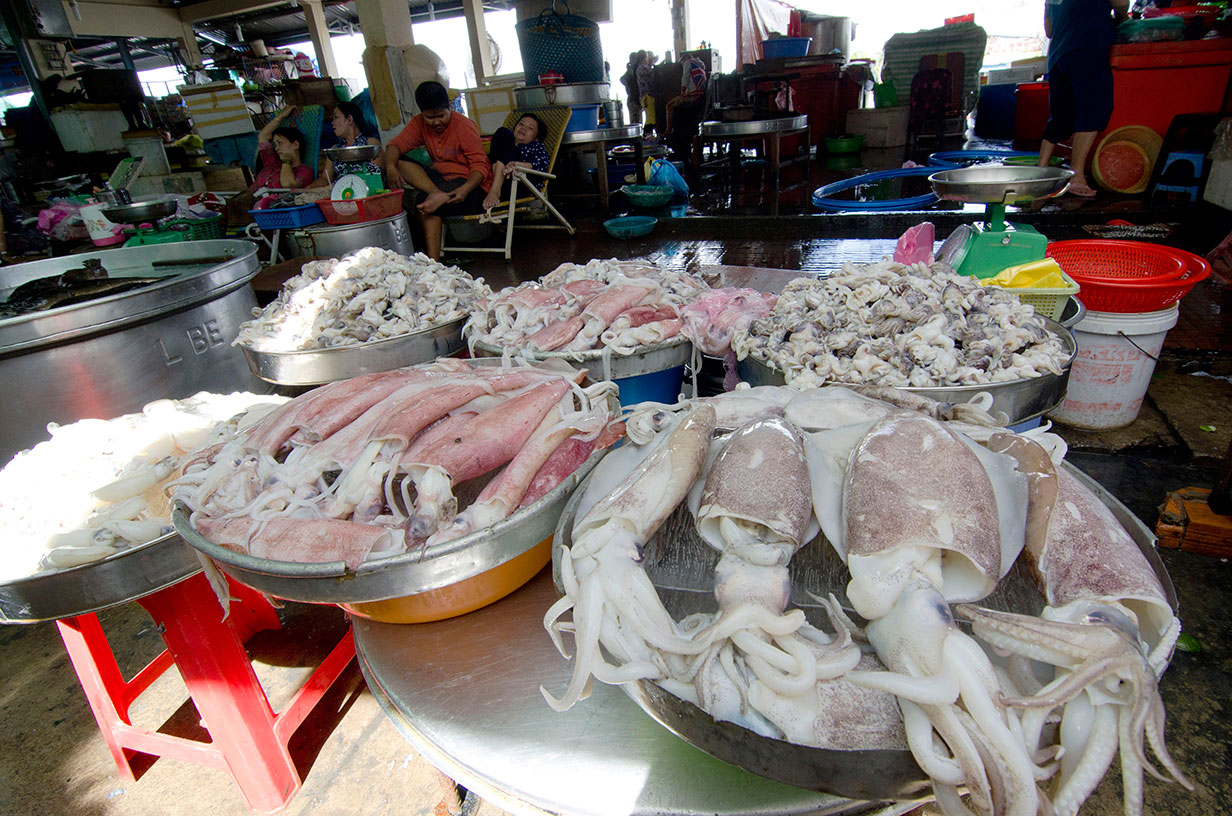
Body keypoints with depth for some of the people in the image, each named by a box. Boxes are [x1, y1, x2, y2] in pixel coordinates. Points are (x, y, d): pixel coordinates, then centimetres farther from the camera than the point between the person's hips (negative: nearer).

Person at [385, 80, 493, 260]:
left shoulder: (464, 126, -11)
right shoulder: (419, 124, 5)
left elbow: (480, 166, -16)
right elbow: (395, 145, -1)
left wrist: (465, 189, -35)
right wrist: (390, 167, -24)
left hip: (472, 185, -6)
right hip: (442, 179, 6)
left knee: (425, 202, -29)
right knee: (401, 162, -12)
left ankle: (433, 262, -28)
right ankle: (437, 194, -33)